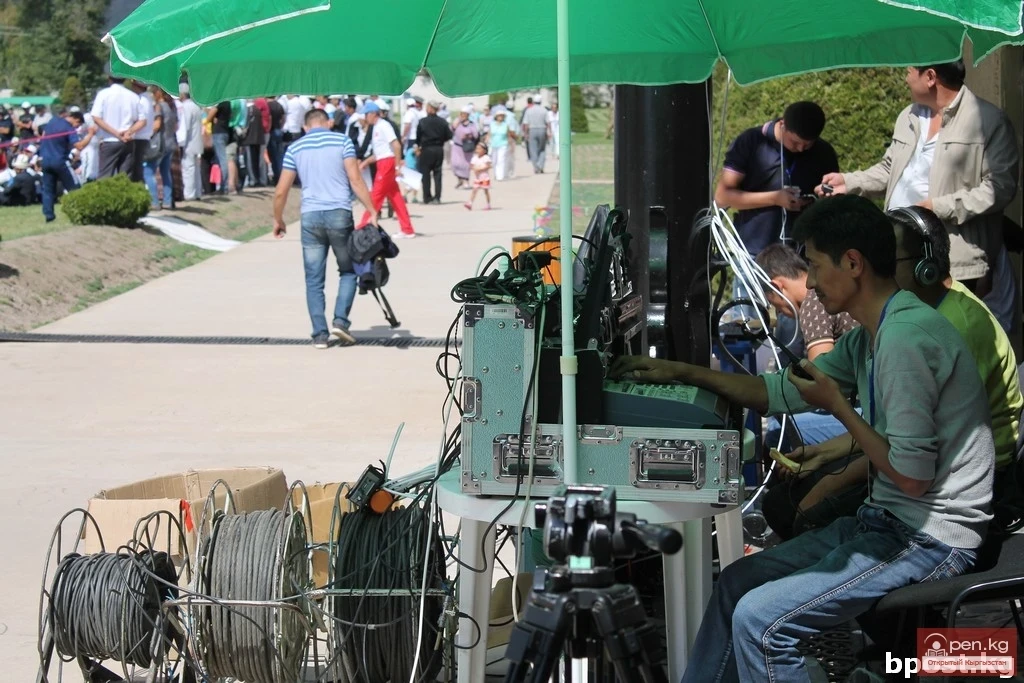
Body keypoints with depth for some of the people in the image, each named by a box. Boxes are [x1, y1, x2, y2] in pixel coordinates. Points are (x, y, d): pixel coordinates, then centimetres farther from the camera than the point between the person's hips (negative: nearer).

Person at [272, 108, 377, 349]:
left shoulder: (295, 148, 9)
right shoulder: (342, 141, 4)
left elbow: (281, 191, 7)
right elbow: (355, 180, -6)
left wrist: (278, 220, 20)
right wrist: (372, 211, -3)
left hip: (310, 216, 1)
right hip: (339, 214, -1)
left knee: (314, 280, 7)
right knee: (349, 271, 15)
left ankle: (320, 334, 3)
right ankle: (340, 320, -2)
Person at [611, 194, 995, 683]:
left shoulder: (906, 336, -22)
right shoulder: (869, 335, 10)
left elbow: (911, 475, -24)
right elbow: (780, 392, 22)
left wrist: (837, 404, -12)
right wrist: (681, 373, 22)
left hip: (929, 538, -10)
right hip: (886, 520, 10)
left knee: (759, 620, -18)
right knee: (737, 580, 13)